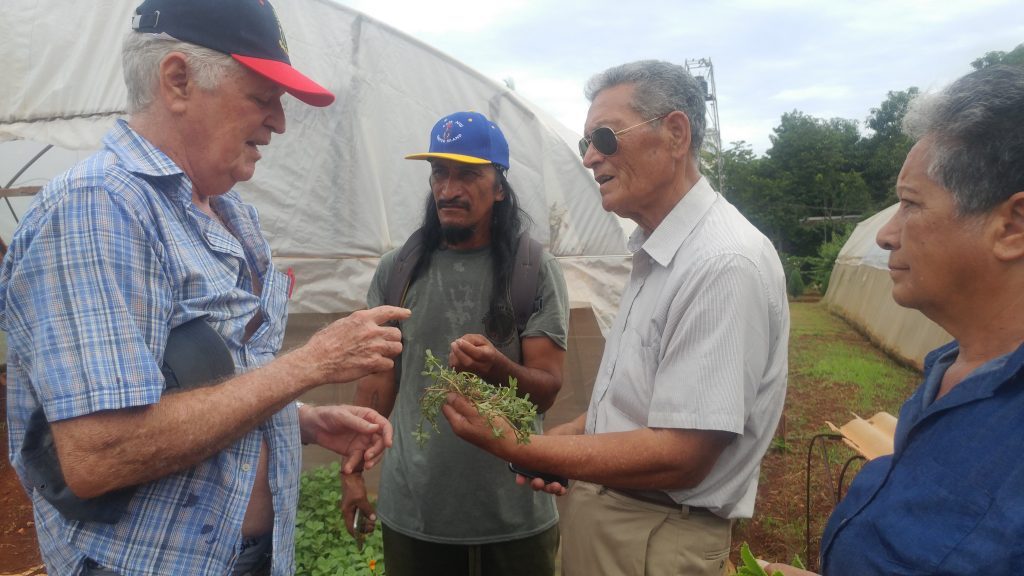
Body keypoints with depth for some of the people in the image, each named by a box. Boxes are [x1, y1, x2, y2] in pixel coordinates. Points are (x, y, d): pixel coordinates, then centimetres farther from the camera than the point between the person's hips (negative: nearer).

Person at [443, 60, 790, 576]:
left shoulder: (724, 263, -24)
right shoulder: (655, 252, 6)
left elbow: (679, 457, -26)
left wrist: (515, 448, -24)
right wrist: (566, 438, 0)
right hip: (595, 510, 8)